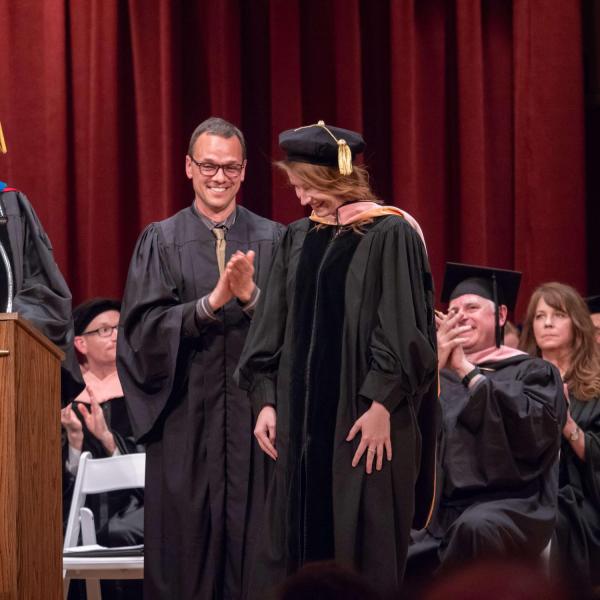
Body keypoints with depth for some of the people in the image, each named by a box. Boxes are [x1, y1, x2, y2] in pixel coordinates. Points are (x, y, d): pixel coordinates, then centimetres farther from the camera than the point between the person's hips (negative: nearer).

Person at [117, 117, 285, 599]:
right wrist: (211, 303, -17)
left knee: (252, 540, 0)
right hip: (185, 419, 0)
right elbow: (144, 329, -5)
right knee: (185, 543, 1)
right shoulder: (161, 241, 5)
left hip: (254, 414, 0)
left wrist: (252, 297, -18)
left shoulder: (273, 241, 7)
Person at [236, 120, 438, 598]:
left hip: (364, 420, -6)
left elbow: (402, 330, -10)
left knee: (363, 553, -2)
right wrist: (267, 400, 4)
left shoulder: (390, 235, -6)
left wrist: (381, 406, -16)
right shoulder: (298, 239, 12)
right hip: (303, 420, 6)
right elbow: (274, 328, 13)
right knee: (292, 544, 4)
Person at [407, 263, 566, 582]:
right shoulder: (441, 378, 22)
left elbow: (535, 430, -10)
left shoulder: (532, 372, 12)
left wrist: (467, 371, -8)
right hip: (441, 511, 3)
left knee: (475, 528, -38)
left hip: (508, 505, -3)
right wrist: (434, 368, -7)